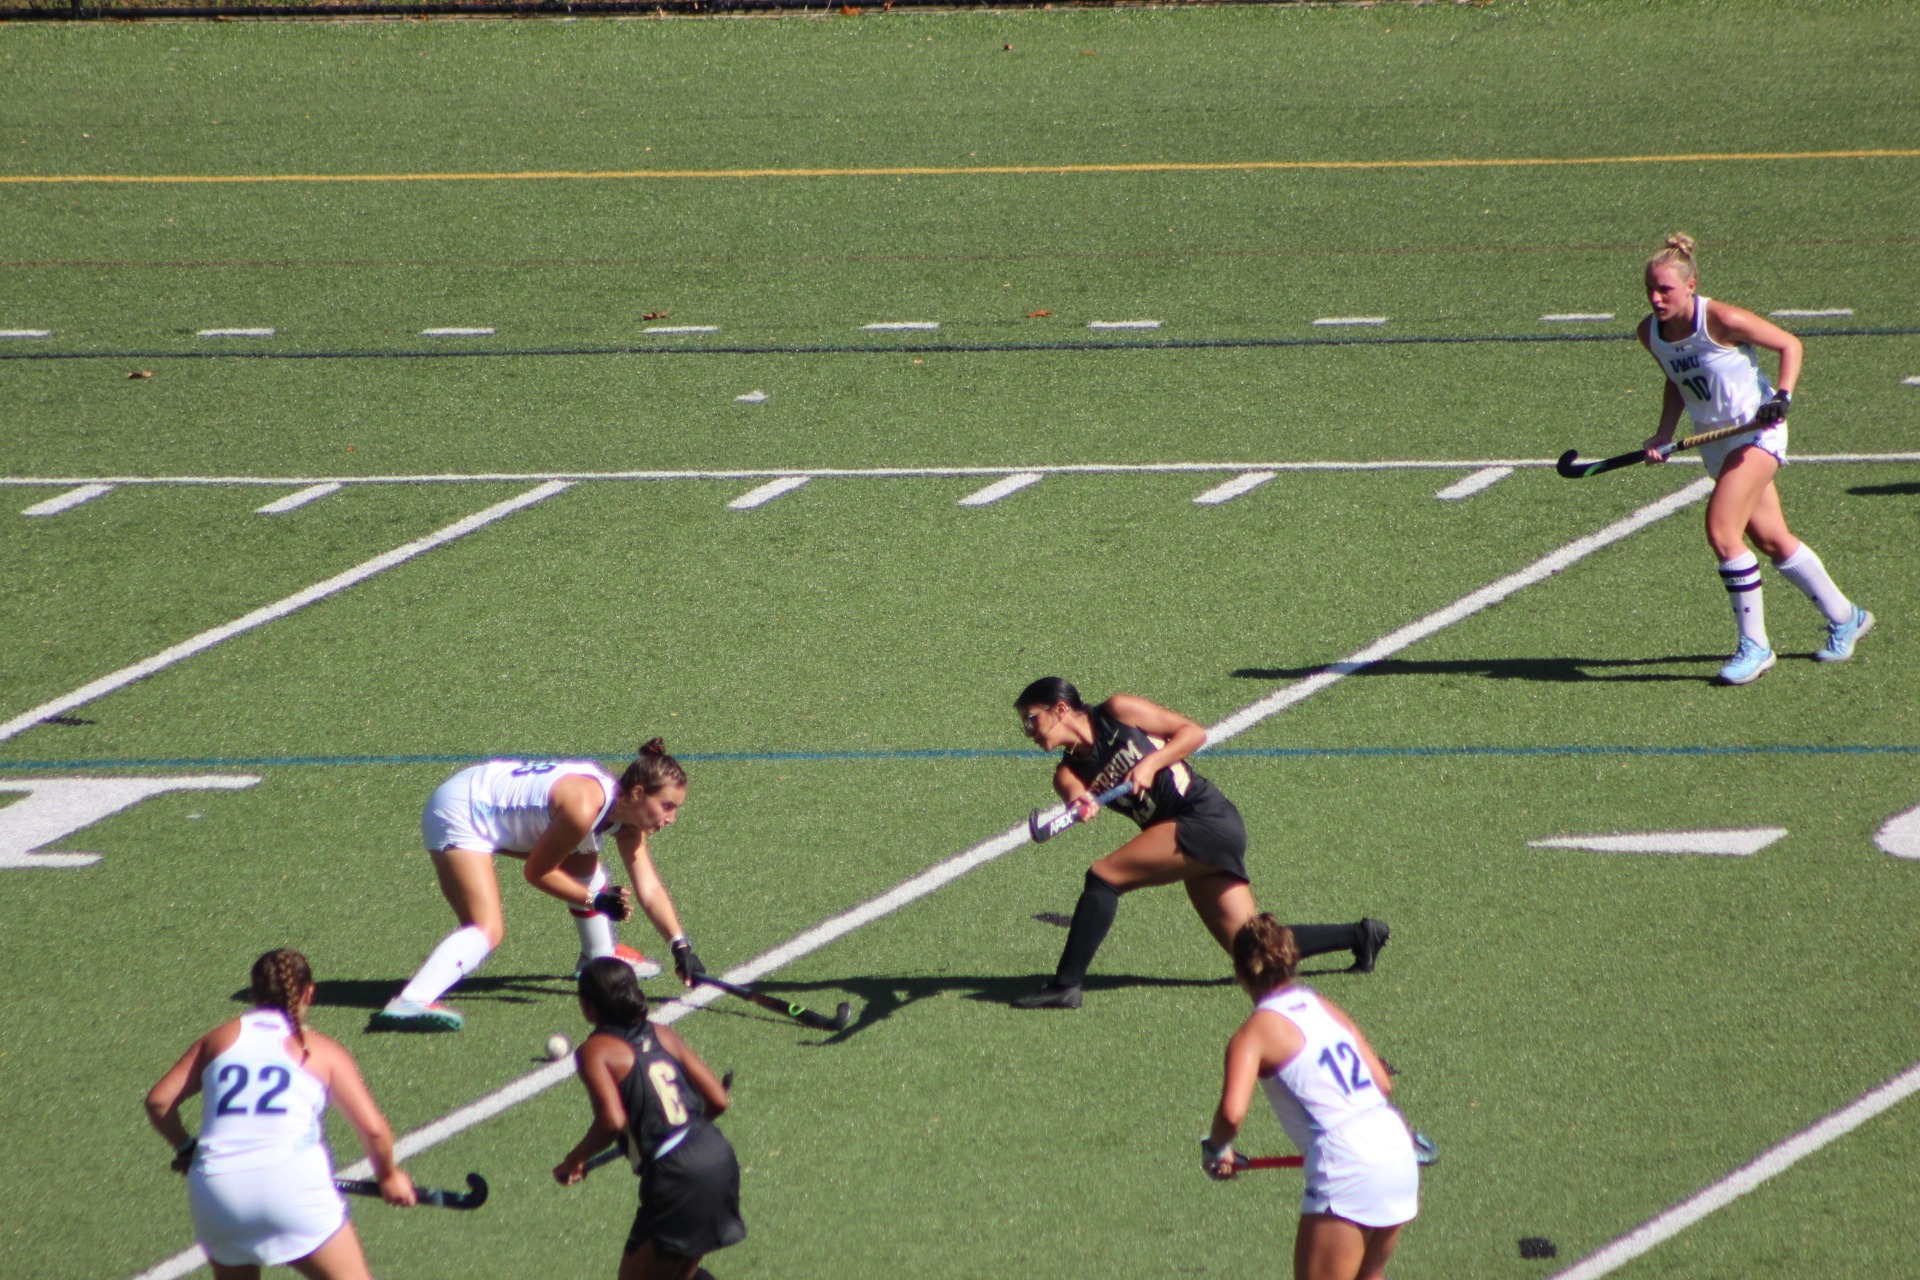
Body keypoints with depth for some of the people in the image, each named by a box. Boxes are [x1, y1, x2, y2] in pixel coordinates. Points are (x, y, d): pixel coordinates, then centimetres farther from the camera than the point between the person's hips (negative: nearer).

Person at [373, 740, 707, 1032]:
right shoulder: (584, 808, -29)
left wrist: (680, 946, -7)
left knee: (584, 864, 21)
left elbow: (650, 889, 1)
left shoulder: (627, 817, -2)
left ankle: (600, 957, 43)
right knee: (488, 930, -25)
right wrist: (594, 899, -10)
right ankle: (409, 1004, -41)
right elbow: (537, 873, -18)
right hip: (460, 814, -10)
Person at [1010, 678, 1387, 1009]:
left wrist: (1150, 764, -15)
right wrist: (1080, 805, -32)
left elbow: (1194, 732, -2)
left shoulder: (1116, 713, -4)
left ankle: (1065, 986, -17)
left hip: (1208, 819, -8)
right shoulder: (1070, 771, 13)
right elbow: (1077, 797, -9)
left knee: (1103, 876, -19)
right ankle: (1361, 935, 20)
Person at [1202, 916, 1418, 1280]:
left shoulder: (1255, 1032, -5)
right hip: (1398, 1150, 7)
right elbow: (1382, 1083, 17)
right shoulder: (1322, 1006, 15)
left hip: (1345, 1165, -7)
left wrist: (1216, 1149, 0)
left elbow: (1232, 1112, -19)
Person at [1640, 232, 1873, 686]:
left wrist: (1782, 397, -24)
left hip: (1756, 432, -7)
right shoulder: (1650, 333, -3)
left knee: (1721, 531, -19)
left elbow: (1789, 344, -11)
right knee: (1771, 540, 12)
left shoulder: (1721, 320, -22)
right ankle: (1844, 618, 32)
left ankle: (1755, 645, -9)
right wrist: (1664, 435, 2)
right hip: (1715, 440, 7)